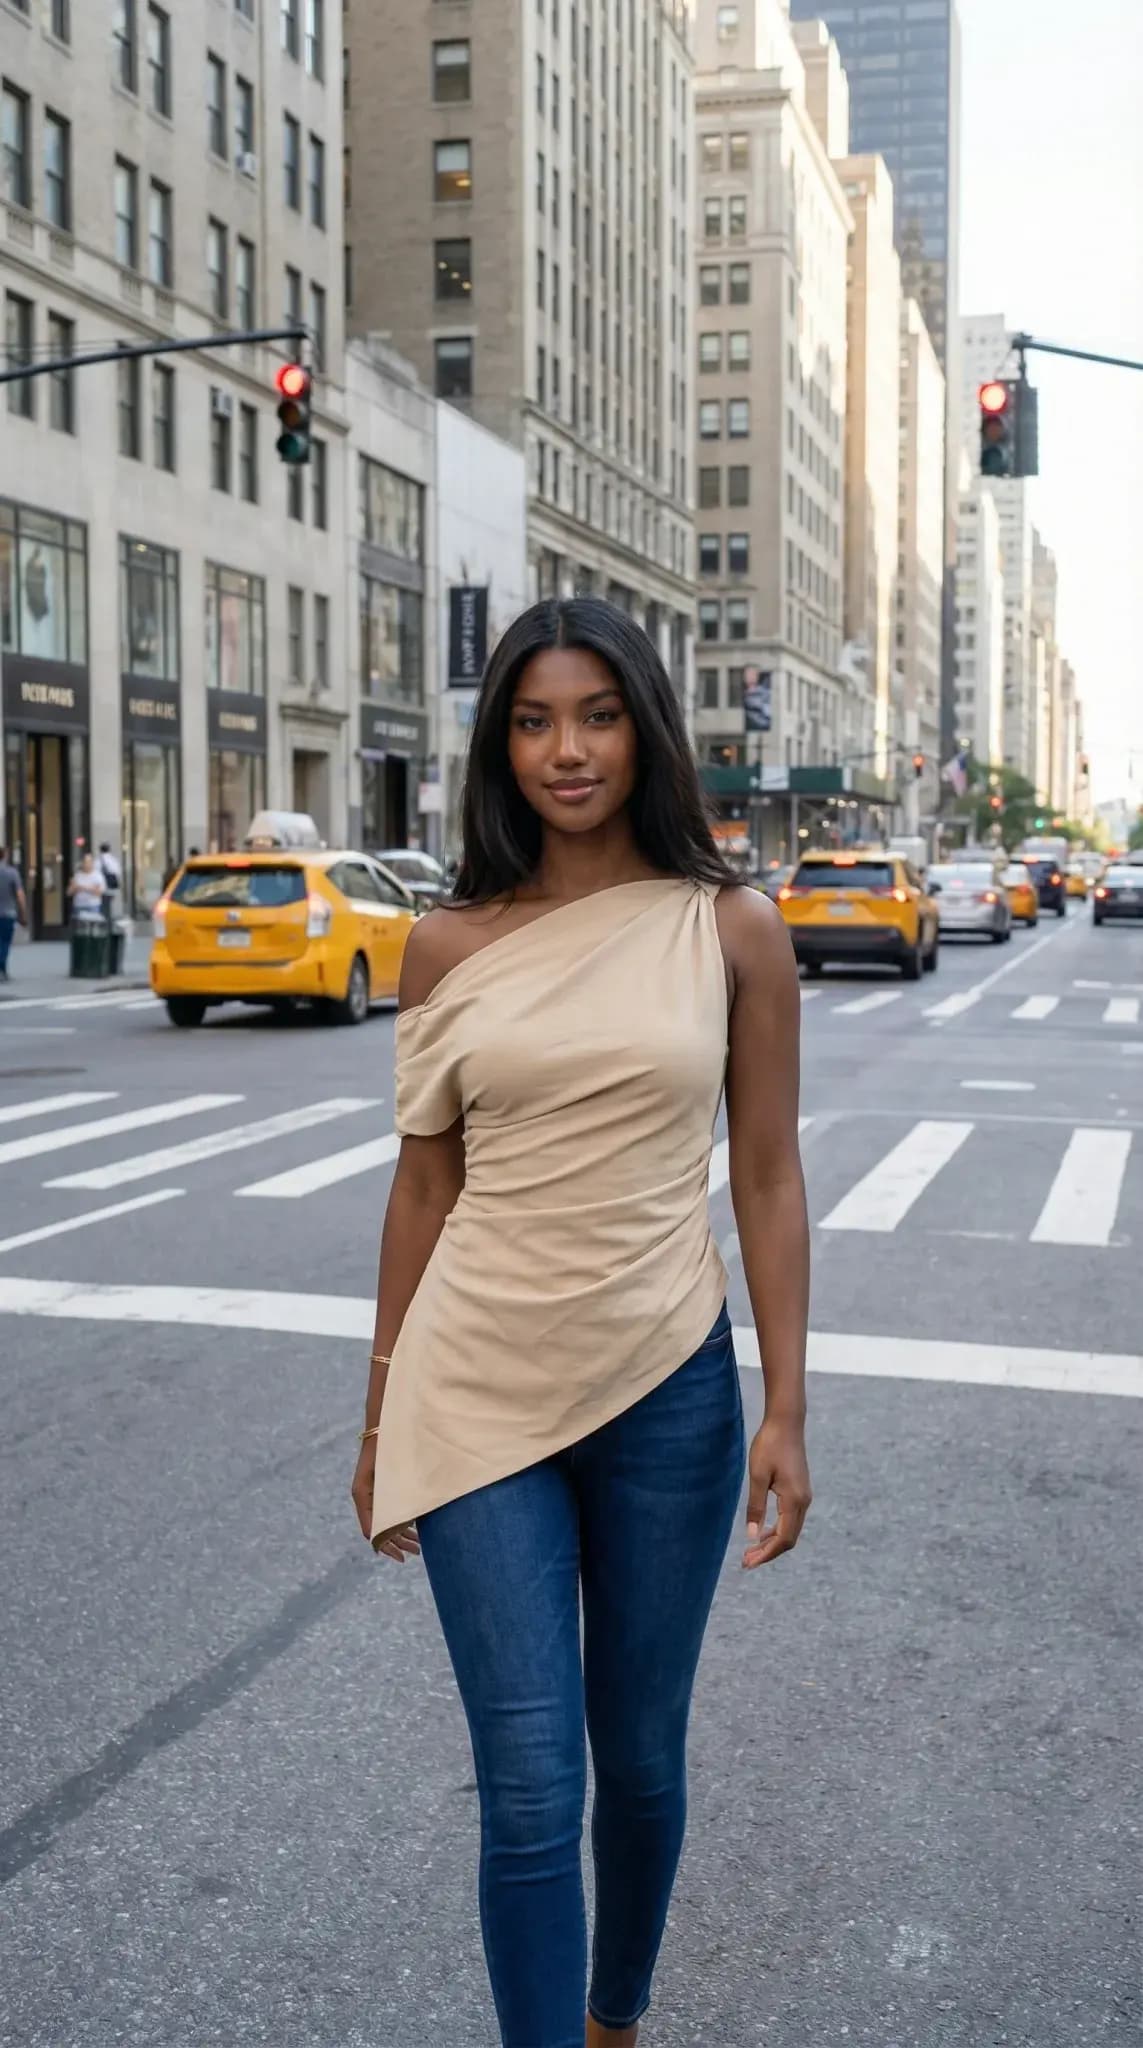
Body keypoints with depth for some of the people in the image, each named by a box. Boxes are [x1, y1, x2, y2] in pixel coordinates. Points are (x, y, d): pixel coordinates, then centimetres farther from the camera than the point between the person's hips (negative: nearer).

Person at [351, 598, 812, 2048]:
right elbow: (425, 1185, 6)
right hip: (479, 1393, 0)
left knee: (641, 1757, 16)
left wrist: (787, 1413, -3)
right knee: (531, 1789, -2)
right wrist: (381, 1417, 9)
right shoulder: (450, 946, 0)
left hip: (665, 1387, 0)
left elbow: (768, 1182, 0)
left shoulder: (732, 931, -2)